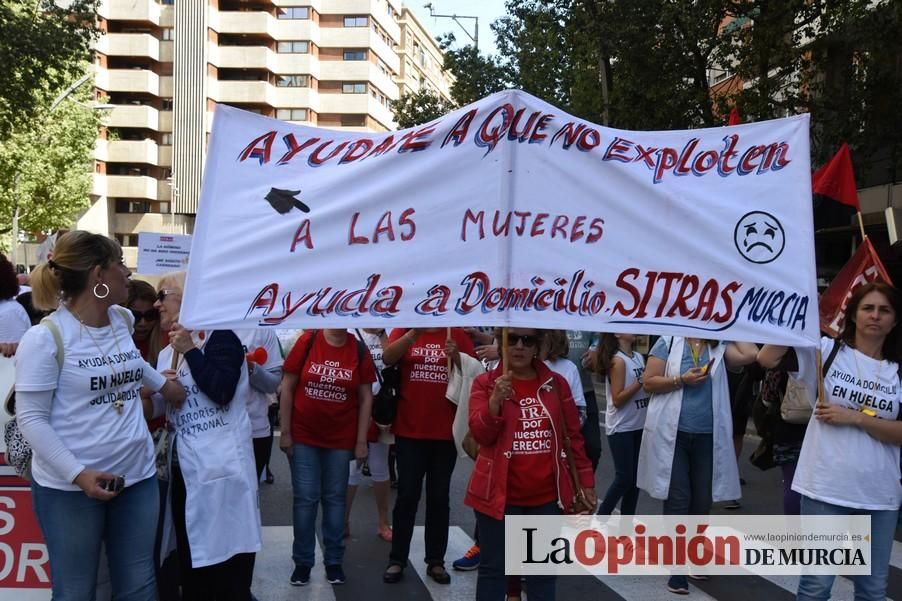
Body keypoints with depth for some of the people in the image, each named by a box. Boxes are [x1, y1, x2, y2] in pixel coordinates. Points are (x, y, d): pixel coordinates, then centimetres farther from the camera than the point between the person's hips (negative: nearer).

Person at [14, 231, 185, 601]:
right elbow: (31, 419, -14)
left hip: (137, 476, 6)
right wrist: (78, 473, -22)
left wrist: (162, 383, 33)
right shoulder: (45, 337, -13)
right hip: (69, 487, -6)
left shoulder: (123, 319, 7)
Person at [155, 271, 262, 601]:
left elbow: (221, 392, -20)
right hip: (184, 472, 8)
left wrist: (190, 350, -13)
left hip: (221, 472, -8)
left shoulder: (219, 337, -6)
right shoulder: (166, 354, 16)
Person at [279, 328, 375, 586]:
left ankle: (334, 561, 21)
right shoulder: (307, 341, -8)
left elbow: (366, 399, 0)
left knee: (335, 498, 9)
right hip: (303, 436, -1)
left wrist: (361, 441, -3)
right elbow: (287, 388, -4)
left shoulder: (359, 351, -4)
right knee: (305, 498, 3)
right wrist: (285, 432, -5)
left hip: (341, 439, 1)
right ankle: (302, 562, 16)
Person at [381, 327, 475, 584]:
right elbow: (388, 358, -15)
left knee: (439, 497, 9)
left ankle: (436, 561, 18)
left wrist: (457, 357, -17)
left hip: (446, 432, 1)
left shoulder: (459, 335, 4)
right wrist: (415, 332, -27)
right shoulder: (404, 330, 3)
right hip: (409, 431, -1)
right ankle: (397, 560, 13)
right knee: (407, 496, 4)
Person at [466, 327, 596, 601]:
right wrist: (495, 400, -27)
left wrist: (586, 480, 7)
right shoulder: (486, 382, -2)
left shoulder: (556, 383, 4)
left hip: (545, 496, 2)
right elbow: (480, 434, -11)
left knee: (543, 569, 13)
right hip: (499, 494, -2)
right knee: (493, 568, 6)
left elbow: (573, 434, 8)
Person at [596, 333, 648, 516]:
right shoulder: (618, 360, -14)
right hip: (621, 428, -7)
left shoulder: (639, 357, 8)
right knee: (624, 477, -4)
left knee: (636, 476, 9)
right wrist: (641, 380, -21)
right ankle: (601, 518, 11)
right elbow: (617, 399, -18)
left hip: (639, 425, 7)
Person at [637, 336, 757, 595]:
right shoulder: (669, 341, -2)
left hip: (707, 436, 3)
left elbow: (750, 354, -11)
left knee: (702, 500, 12)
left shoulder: (720, 346, 6)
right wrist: (681, 380, -17)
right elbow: (649, 382, -5)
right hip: (673, 434, -3)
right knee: (678, 499, -2)